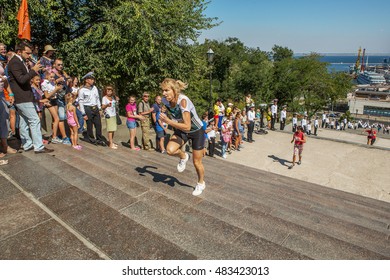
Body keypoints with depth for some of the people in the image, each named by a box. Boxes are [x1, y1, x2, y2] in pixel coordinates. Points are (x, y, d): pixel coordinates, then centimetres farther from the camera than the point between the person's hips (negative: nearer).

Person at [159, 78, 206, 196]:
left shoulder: (183, 101, -34)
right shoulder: (165, 101, -14)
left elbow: (187, 126, -38)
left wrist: (168, 121, -37)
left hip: (196, 131, -5)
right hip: (181, 130, 5)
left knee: (197, 162, 6)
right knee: (170, 150, -23)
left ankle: (201, 184, 34)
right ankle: (183, 156, 12)